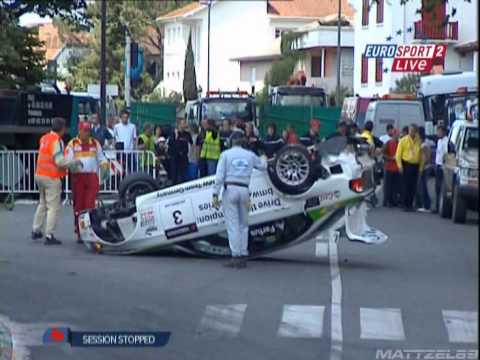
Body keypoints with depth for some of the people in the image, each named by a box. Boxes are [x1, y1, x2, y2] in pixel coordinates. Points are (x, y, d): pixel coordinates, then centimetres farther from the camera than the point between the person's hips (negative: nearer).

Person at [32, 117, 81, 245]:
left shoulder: (44, 138, 9)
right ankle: (49, 236, -7)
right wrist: (75, 162, -11)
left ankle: (36, 231, 28)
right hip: (51, 177, -9)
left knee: (43, 203, 22)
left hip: (40, 175, 9)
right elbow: (60, 161, -23)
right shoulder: (57, 140, -16)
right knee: (53, 207, -4)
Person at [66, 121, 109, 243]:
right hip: (77, 177, -1)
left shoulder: (95, 143, 12)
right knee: (78, 205, 4)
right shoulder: (72, 144, 5)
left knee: (90, 205, -10)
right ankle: (80, 233, 12)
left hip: (92, 177, 1)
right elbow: (67, 161, -1)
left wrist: (105, 163, -2)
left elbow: (101, 158, 19)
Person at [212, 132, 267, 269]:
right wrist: (264, 161, 50)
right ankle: (243, 256, 10)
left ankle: (236, 256, -7)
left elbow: (219, 176, -5)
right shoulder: (250, 155, 10)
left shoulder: (226, 154, 2)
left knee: (232, 224, -3)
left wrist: (215, 194, -6)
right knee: (243, 225, 12)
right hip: (244, 190, 3)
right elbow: (263, 166, 26)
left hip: (230, 189, -3)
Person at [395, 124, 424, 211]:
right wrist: (400, 165, -9)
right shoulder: (403, 140, 0)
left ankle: (410, 204, 10)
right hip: (406, 165, -3)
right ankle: (405, 204, -1)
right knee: (406, 186, -5)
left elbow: (421, 155, 14)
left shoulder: (418, 142, 10)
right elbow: (398, 154, -1)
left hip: (415, 166, 3)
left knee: (413, 187, 3)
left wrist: (421, 166, 7)